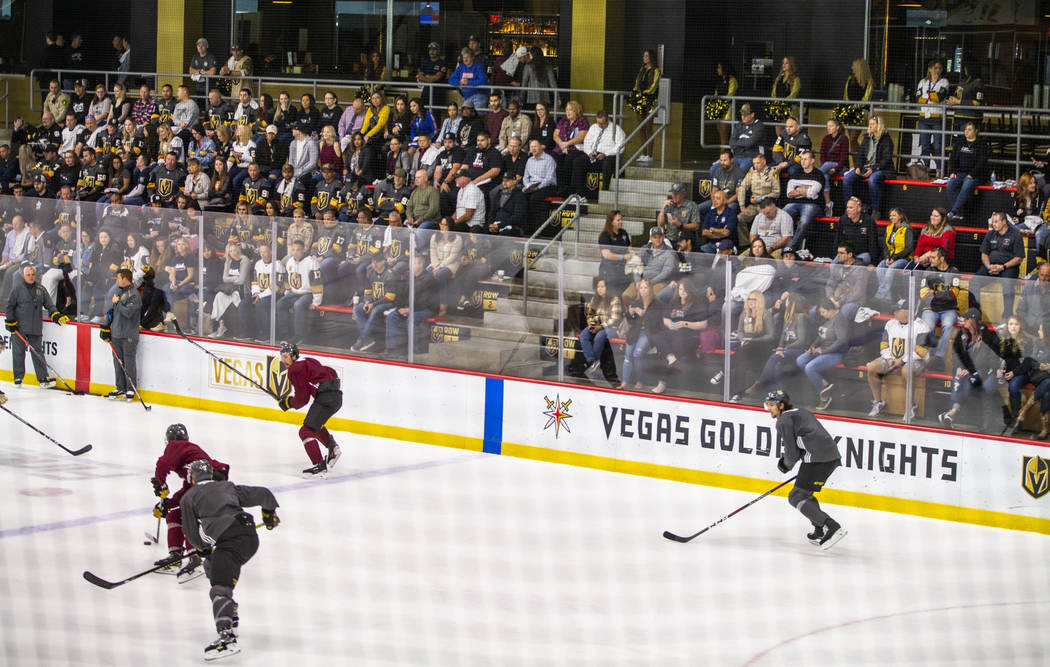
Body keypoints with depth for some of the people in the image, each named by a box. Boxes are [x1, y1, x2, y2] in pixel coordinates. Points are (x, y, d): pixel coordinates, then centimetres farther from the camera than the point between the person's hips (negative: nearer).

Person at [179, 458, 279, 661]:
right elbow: (263, 494, 31)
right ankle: (230, 617, 34)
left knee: (219, 588, -15)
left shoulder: (189, 498, 14)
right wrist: (270, 515, 48)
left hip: (230, 541, -7)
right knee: (214, 568, 31)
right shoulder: (228, 487, 28)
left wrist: (203, 549, 32)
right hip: (251, 537, 7)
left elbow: (192, 535, 12)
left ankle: (227, 638, -34)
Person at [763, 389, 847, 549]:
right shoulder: (802, 412, 27)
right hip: (833, 456, 9)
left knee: (796, 497, -6)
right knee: (805, 493, 26)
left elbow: (792, 453, -5)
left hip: (817, 458, -9)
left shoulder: (784, 421, -1)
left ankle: (833, 528, -18)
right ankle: (820, 532, 22)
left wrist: (786, 465, 15)